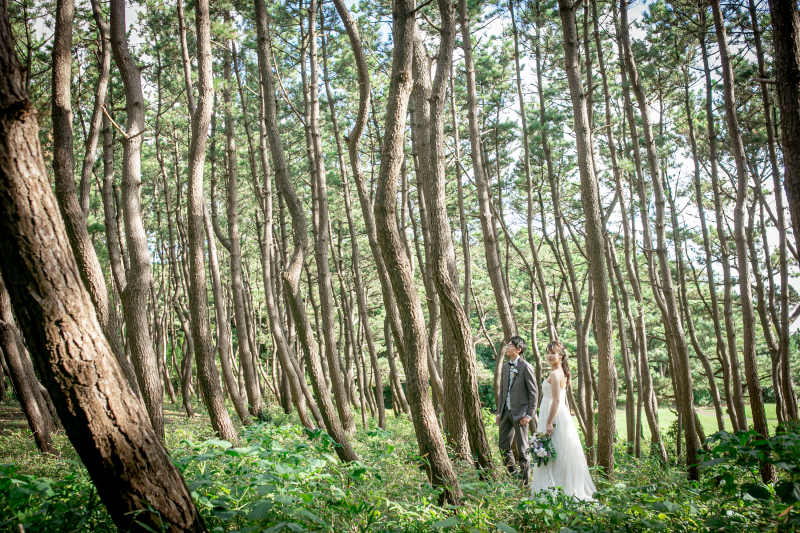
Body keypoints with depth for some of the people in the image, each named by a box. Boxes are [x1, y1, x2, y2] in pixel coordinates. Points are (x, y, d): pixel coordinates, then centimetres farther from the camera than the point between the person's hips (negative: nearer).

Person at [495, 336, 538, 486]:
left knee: (522, 449, 3)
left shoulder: (526, 367, -10)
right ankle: (513, 472, 31)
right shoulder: (505, 366, 11)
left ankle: (525, 481, 15)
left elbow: (534, 392, -10)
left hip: (520, 413, -7)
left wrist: (529, 415, -13)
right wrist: (499, 412, 12)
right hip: (506, 412, 7)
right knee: (503, 446, 12)